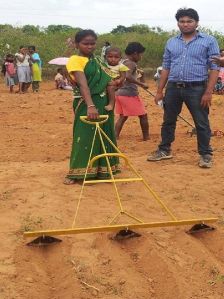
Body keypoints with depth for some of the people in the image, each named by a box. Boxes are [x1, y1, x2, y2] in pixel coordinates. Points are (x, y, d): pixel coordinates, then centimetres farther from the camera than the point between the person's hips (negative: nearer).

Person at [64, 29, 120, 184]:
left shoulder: (97, 60, 12)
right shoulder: (75, 60, -12)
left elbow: (106, 82, 16)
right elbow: (83, 84, -27)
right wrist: (90, 105, -39)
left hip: (103, 103, 7)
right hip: (86, 104, -7)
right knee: (85, 137, -4)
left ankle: (101, 170, 24)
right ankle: (77, 173, 6)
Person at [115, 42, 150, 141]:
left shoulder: (122, 63, 14)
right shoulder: (131, 64, -14)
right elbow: (128, 76, -32)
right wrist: (141, 84, -29)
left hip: (120, 93, 9)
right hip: (129, 94, -9)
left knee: (123, 116, 13)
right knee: (143, 115, 5)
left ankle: (115, 136, 5)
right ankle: (146, 137, 12)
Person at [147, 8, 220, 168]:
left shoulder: (209, 41, -1)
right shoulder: (171, 42, 11)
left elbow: (215, 68, -5)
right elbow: (166, 67, 14)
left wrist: (208, 92, -13)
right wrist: (160, 91, 9)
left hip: (196, 89, -4)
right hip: (173, 88, 4)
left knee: (202, 124, 2)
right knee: (168, 121, 13)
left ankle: (206, 154, 15)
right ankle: (164, 150, 27)